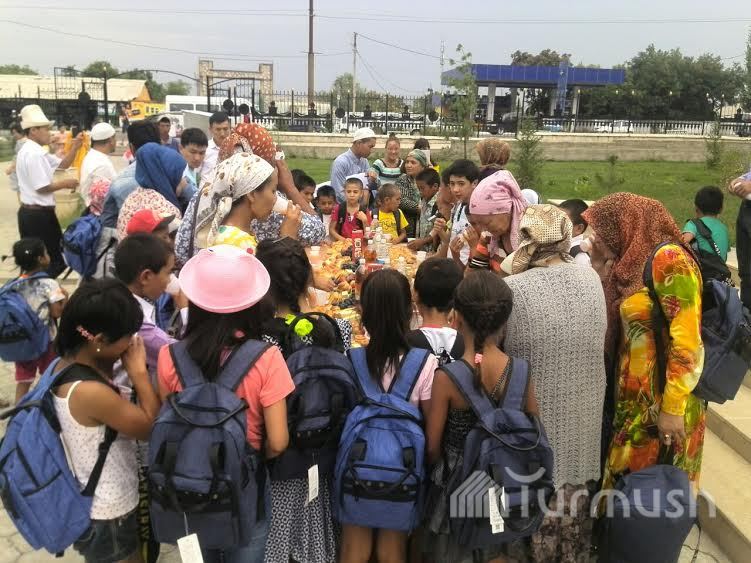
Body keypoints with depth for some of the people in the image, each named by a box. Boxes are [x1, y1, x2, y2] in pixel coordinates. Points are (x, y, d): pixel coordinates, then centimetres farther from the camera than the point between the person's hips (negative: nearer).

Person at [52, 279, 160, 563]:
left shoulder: (64, 365, -6)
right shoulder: (90, 392, -33)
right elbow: (154, 429, -20)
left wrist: (129, 371, -11)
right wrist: (138, 372, -17)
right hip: (107, 518, -8)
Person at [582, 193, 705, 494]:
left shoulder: (668, 259, -17)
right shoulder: (632, 263, 10)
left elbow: (687, 340, -21)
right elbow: (609, 323, 11)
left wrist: (674, 408, -21)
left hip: (662, 401, -8)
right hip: (634, 397, 8)